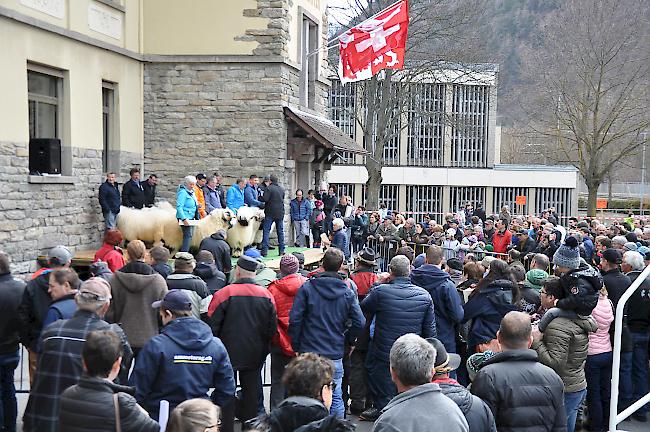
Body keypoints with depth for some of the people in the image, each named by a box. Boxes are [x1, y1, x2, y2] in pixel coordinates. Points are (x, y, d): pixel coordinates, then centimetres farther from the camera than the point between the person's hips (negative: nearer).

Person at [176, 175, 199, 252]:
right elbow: (179, 207, -20)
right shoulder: (183, 192, -12)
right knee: (188, 235, -14)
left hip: (191, 218, 10)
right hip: (185, 218, -10)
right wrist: (184, 219, -26)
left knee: (190, 236, 9)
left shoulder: (191, 192, 17)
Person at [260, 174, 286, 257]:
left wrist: (259, 198, 0)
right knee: (280, 231, 9)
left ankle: (264, 250, -9)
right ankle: (281, 250, 10)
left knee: (266, 231, -3)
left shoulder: (269, 188, -11)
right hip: (280, 213, 5)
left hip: (270, 213, -5)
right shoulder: (282, 189, 10)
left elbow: (265, 199, -18)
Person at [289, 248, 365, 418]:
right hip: (335, 354, 1)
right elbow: (360, 323, -2)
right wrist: (346, 339, 15)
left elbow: (295, 319, -10)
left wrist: (296, 346, 2)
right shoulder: (347, 292, 0)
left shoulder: (307, 287, -6)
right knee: (335, 398, 12)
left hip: (309, 353, -1)